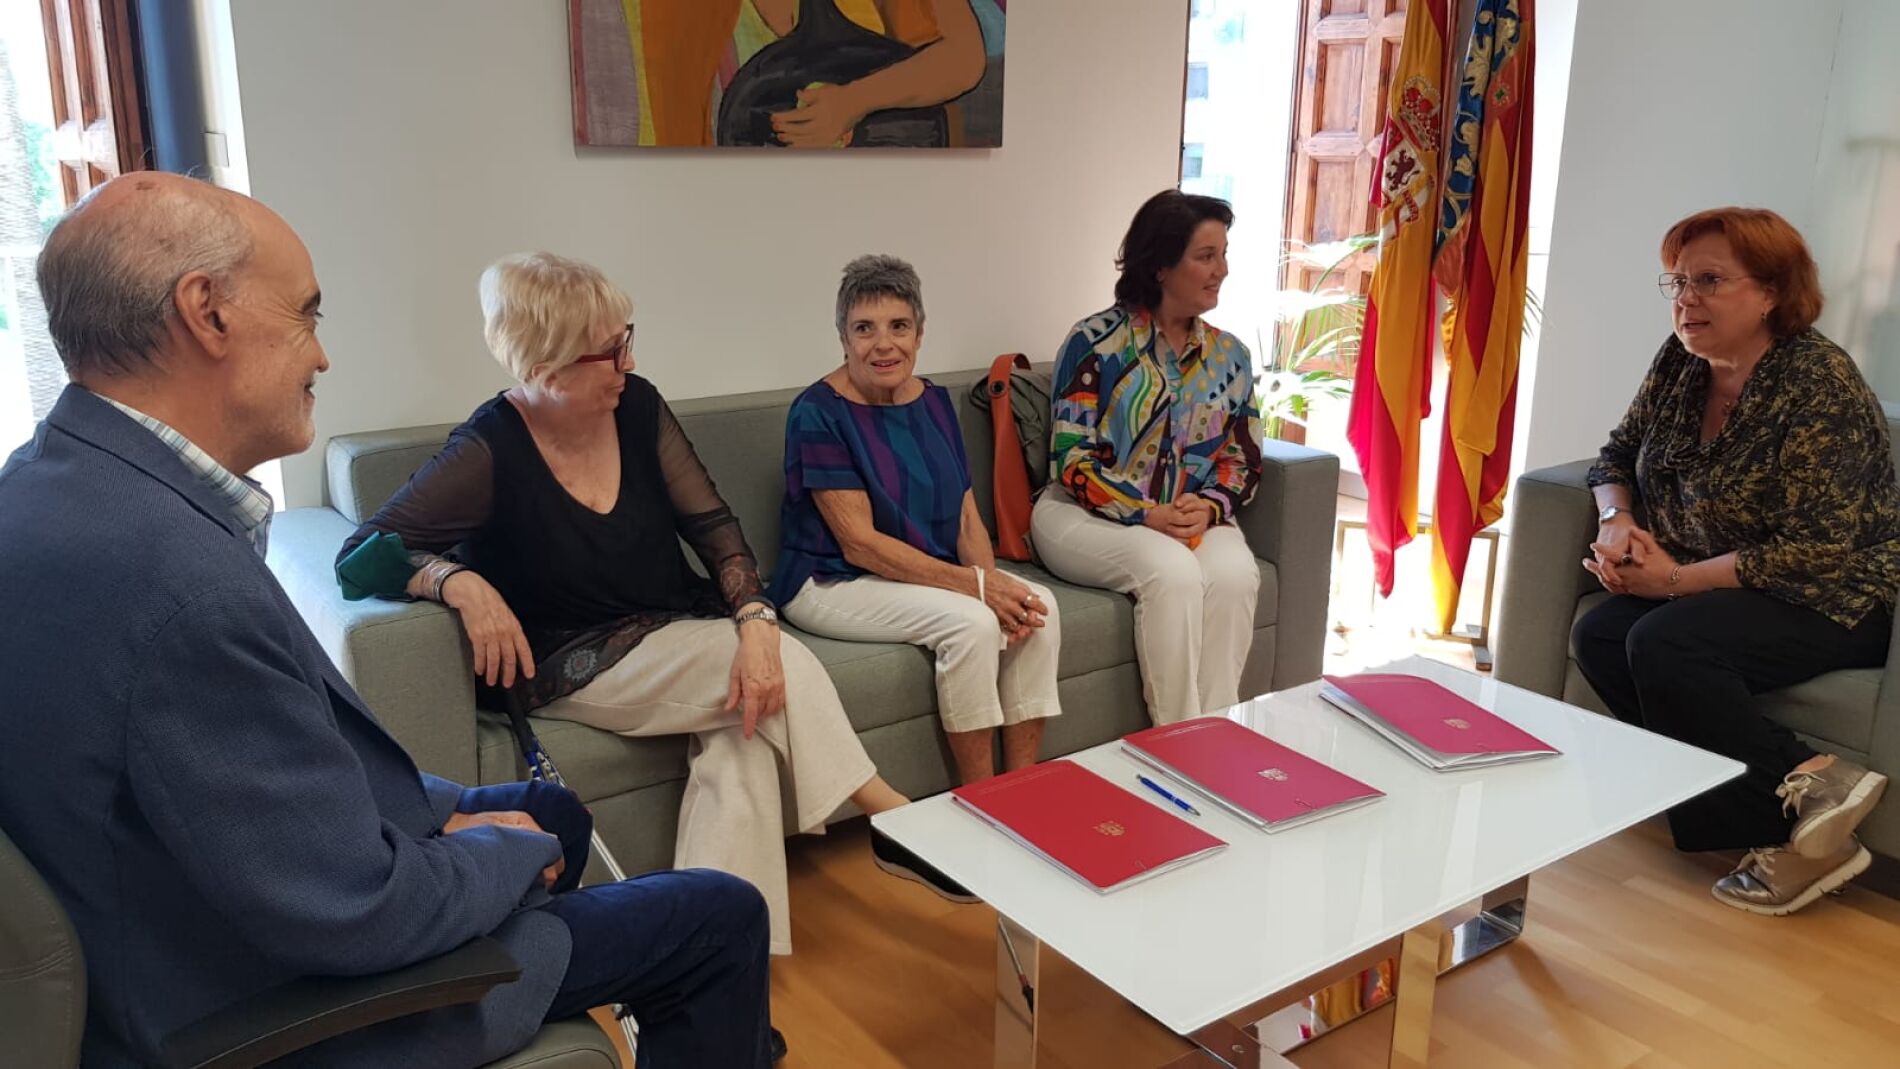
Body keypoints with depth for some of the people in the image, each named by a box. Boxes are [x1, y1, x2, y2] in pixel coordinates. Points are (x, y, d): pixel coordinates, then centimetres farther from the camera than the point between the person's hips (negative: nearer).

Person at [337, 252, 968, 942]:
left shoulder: (638, 406, -2)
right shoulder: (488, 452, -15)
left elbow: (711, 524, -5)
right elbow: (360, 554, -14)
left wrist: (756, 623, -22)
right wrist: (461, 583, -33)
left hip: (678, 637, 5)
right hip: (570, 666, -5)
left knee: (745, 739, -28)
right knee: (781, 669, -24)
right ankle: (893, 818, -9)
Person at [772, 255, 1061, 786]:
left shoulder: (934, 402, 7)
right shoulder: (818, 413, -14)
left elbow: (967, 518, 6)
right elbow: (859, 544, -19)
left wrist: (991, 576, -17)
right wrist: (974, 584, -24)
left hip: (931, 572, 7)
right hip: (831, 583, -7)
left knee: (1038, 603, -16)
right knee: (971, 621, -28)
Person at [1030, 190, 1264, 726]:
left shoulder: (1229, 356, 10)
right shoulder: (1096, 341, -6)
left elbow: (1244, 458, 11)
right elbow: (1072, 458, -10)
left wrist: (1209, 507, -12)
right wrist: (1146, 516, -20)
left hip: (1194, 518, 4)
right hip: (1085, 515, -4)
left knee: (1235, 573, -28)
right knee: (1171, 570, -33)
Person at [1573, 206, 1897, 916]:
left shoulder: (1819, 384, -19)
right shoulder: (1680, 363, 3)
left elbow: (1816, 554, -23)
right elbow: (1618, 453, 16)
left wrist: (1675, 579, -21)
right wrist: (1617, 519, -6)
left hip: (1831, 602, -8)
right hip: (1713, 591, 8)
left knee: (1663, 644, -31)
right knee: (1597, 636, -20)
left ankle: (1797, 806, -20)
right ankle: (1803, 788, -22)